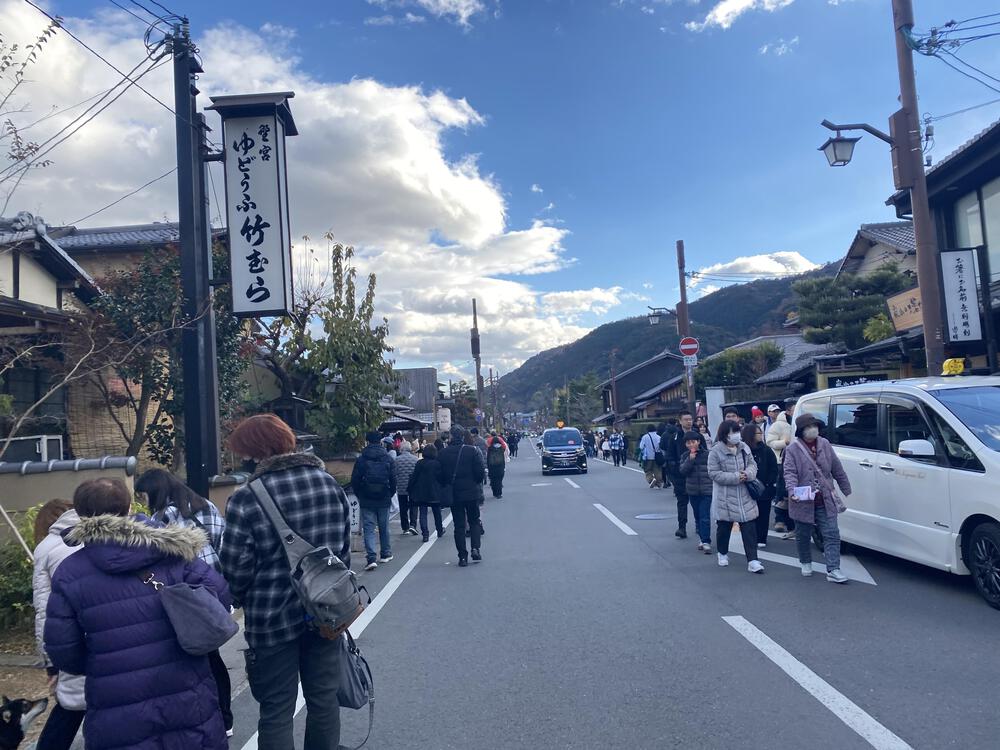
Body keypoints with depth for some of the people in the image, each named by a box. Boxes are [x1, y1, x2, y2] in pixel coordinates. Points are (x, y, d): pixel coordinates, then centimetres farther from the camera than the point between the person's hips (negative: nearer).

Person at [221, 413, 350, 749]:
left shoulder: (246, 500, -17)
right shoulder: (330, 485, -1)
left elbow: (236, 570, -12)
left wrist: (249, 603, 9)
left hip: (274, 618, -4)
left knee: (276, 710, 11)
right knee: (324, 697, 18)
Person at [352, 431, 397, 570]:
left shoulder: (361, 459, -5)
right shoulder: (388, 458, -1)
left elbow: (354, 480, -4)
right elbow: (393, 479, 0)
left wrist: (359, 495, 11)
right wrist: (390, 494, 14)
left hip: (366, 500, -2)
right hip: (384, 499, 2)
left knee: (368, 528, 0)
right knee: (384, 527, 15)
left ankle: (371, 558, -11)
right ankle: (385, 554, 26)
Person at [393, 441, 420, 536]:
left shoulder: (396, 460, -6)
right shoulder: (415, 459, -6)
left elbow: (393, 474, -2)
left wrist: (395, 485, 13)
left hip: (401, 488, 0)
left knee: (403, 509, 11)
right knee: (413, 507, 10)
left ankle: (405, 528, 14)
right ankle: (412, 525, -5)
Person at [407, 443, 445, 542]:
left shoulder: (420, 463, -6)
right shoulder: (438, 464, -5)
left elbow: (414, 477, -5)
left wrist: (409, 488, 3)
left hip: (421, 492, -1)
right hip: (434, 492, 1)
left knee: (423, 513, 2)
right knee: (437, 512, 16)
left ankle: (425, 534, -6)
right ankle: (440, 531, 30)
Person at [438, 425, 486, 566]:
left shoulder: (443, 454, -5)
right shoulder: (471, 450, -10)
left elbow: (439, 476, 0)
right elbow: (480, 472, -10)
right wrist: (478, 482, 10)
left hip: (453, 495, 1)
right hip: (471, 492, -1)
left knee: (459, 525, 8)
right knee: (474, 521, 15)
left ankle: (463, 557, 7)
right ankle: (475, 549, 1)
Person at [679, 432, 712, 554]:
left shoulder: (707, 454, -5)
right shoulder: (685, 456, 3)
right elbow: (682, 471, -8)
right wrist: (690, 459, -18)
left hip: (706, 490, -3)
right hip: (692, 491, 4)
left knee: (705, 517, -9)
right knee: (697, 517, 13)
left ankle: (706, 542, -7)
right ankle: (702, 538, 26)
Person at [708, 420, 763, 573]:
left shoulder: (744, 447, 3)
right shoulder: (716, 451, -13)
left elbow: (752, 464, 9)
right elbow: (714, 473, -16)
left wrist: (748, 473, -15)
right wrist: (735, 477, -21)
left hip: (745, 496, 4)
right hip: (725, 497, -4)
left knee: (749, 527, -1)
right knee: (724, 527, 12)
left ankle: (752, 561, 1)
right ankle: (723, 554, 35)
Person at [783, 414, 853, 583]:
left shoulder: (825, 445, 6)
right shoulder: (792, 449, -5)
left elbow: (838, 469, 12)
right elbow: (790, 473, -12)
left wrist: (847, 491, 13)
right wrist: (792, 491, -29)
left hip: (826, 501, 2)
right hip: (803, 502, -2)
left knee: (832, 534, -3)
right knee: (803, 536, 13)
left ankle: (833, 570, 0)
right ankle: (806, 563, 34)